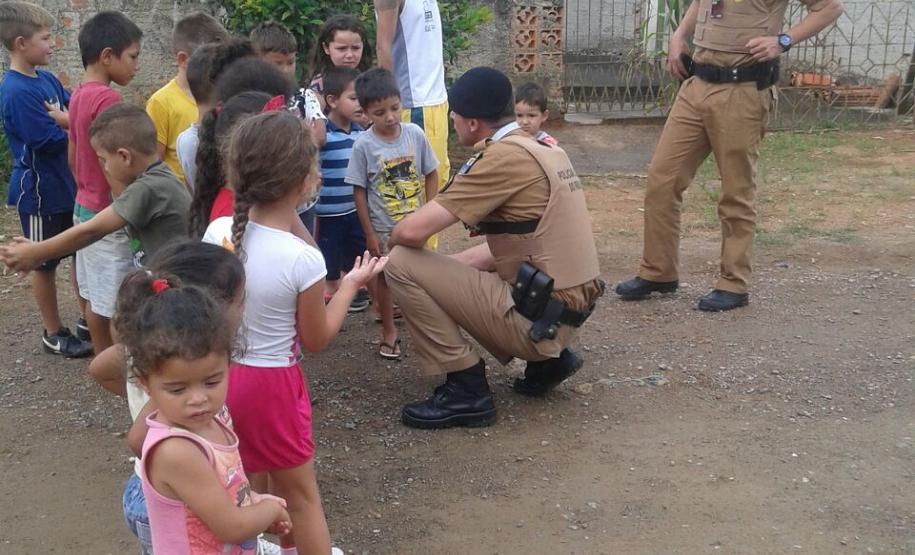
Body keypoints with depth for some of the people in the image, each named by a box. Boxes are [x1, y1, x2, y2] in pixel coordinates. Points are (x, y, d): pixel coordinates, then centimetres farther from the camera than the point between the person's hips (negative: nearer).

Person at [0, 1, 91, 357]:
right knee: (46, 264, 7)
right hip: (41, 192, -8)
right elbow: (50, 140, -24)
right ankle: (53, 334, 21)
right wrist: (71, 122, -9)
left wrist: (65, 120, -17)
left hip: (67, 185, 8)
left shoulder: (47, 79, 5)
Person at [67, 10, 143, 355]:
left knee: (95, 296, 18)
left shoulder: (79, 95, 7)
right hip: (108, 215, -10)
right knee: (119, 305, 0)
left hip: (85, 208, 10)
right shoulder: (107, 99, -21)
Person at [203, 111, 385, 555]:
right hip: (270, 383, -6)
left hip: (223, 374, 6)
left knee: (252, 489, 25)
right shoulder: (304, 259, -25)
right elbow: (316, 340, -10)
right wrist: (351, 284, 2)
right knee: (300, 496, 15)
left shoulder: (218, 230, -10)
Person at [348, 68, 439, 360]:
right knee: (385, 277, 11)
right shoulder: (364, 145, -15)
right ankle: (389, 331, 27)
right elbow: (359, 191, -9)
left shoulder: (415, 134, -10)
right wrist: (369, 233, -9)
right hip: (383, 227, -2)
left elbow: (431, 174, 1)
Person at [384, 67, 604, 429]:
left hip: (542, 318, -9)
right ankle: (548, 359, 18)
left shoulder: (504, 156, -17)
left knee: (402, 264, -7)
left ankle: (466, 391, -1)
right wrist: (448, 263, 15)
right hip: (567, 311, 9)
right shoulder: (543, 149, 11)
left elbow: (413, 231, -19)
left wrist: (391, 242, 5)